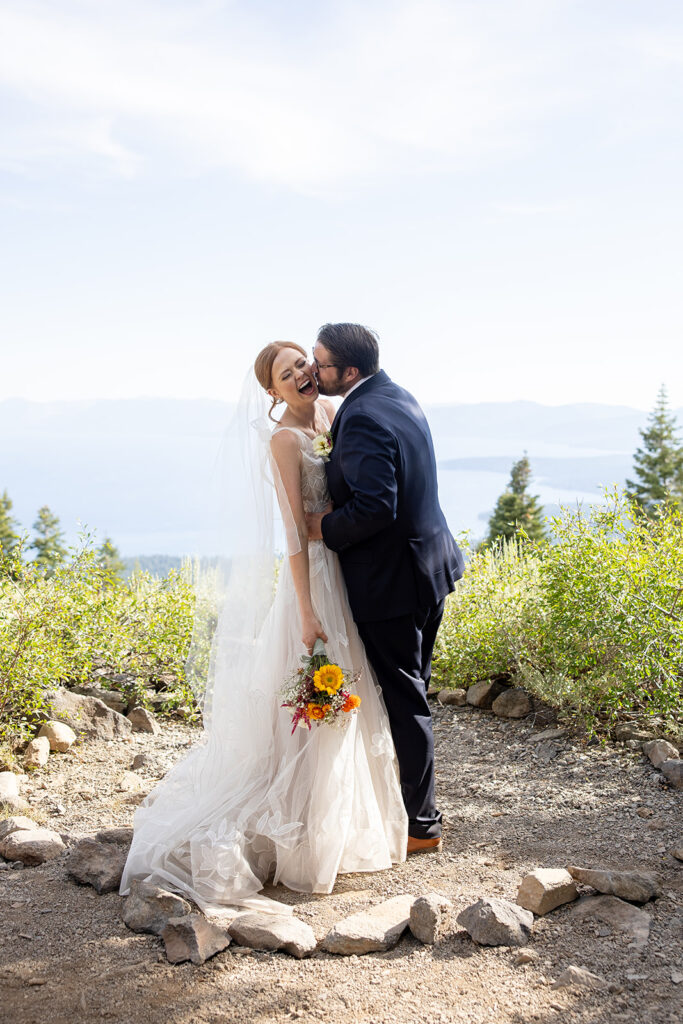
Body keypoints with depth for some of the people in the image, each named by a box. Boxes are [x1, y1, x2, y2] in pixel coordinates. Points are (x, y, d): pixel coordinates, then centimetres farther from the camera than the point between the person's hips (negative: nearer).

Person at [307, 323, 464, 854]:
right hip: (430, 565, 10)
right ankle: (417, 798, 38)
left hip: (391, 581, -10)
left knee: (404, 701, 3)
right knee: (414, 688, 22)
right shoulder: (398, 396, 7)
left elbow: (374, 507, -32)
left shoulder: (363, 418, -24)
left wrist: (326, 528, -16)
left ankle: (421, 823, 16)